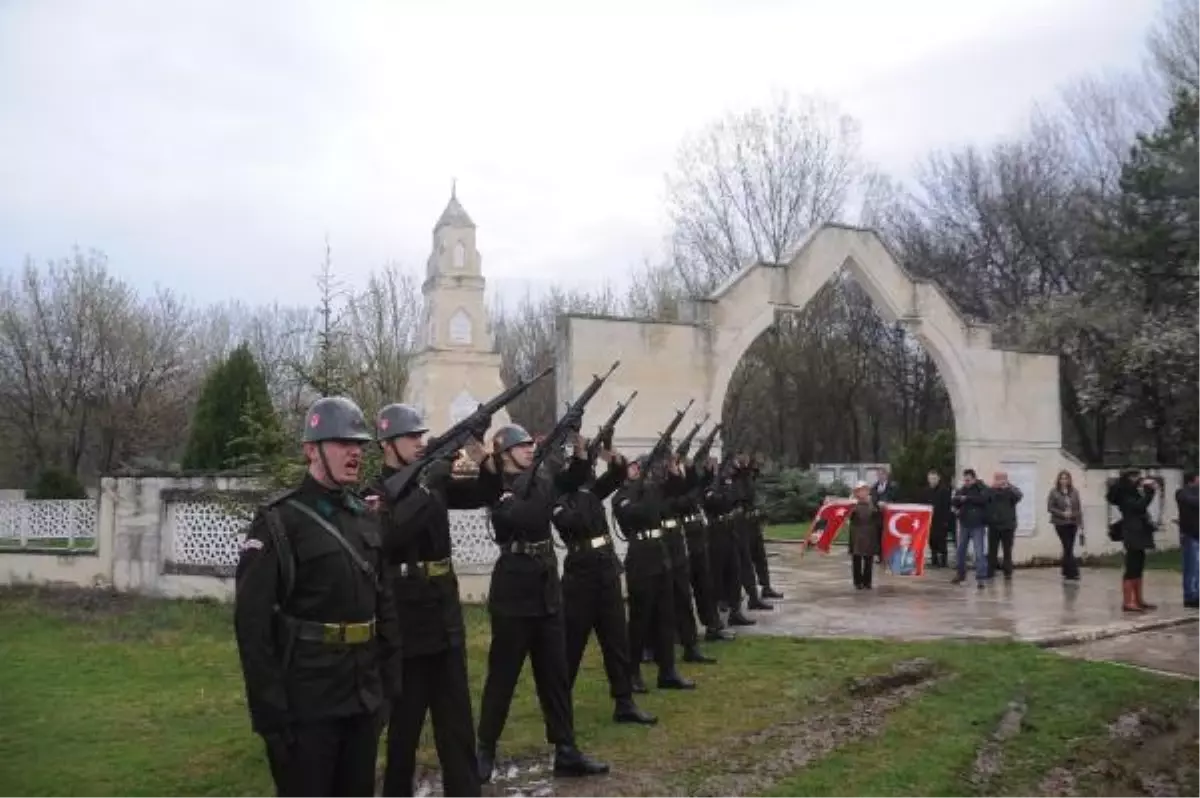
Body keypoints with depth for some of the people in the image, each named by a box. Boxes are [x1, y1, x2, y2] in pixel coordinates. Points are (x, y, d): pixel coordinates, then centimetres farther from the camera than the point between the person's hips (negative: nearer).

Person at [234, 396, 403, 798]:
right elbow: (252, 622, -14)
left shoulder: (366, 517, 8)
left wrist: (390, 682, 9)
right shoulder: (278, 521, -10)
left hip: (365, 697, 6)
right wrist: (270, 710, -16)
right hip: (306, 704, -6)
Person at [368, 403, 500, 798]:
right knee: (404, 727, 7)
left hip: (447, 619, 6)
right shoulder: (374, 493, -11)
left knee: (458, 723, 12)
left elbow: (487, 492, 1)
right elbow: (391, 534, -29)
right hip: (403, 625, -6)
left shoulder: (433, 482, 6)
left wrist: (480, 454, -16)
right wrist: (429, 483, -27)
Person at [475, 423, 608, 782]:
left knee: (556, 673, 10)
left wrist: (578, 445, -15)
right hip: (514, 587, -6)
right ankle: (485, 751, 16)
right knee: (502, 674, 3)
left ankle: (566, 752, 17)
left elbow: (577, 477, 0)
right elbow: (524, 517, -25)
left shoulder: (540, 480, 11)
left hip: (547, 585, 7)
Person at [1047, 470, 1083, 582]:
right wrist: (1062, 514, -18)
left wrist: (1081, 523, 2)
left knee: (1068, 548, 7)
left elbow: (1079, 508, 6)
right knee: (1068, 548, -7)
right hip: (1061, 524, -3)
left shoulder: (1074, 492, 5)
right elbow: (1050, 508, -6)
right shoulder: (1054, 492, -4)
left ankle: (1067, 572, 19)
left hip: (1072, 523, 3)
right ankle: (1073, 572, -6)